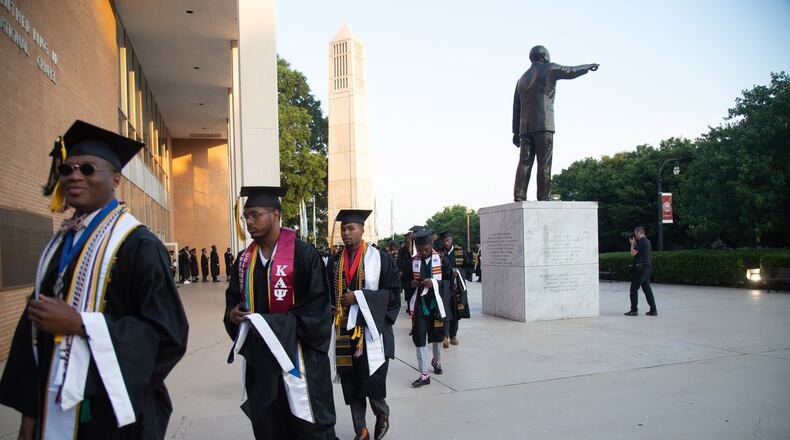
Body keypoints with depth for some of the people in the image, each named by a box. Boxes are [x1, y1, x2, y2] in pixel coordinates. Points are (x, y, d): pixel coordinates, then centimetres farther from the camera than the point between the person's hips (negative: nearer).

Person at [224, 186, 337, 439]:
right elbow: (233, 297, 18)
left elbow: (317, 307, -13)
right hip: (259, 357, 6)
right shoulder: (244, 259, 7)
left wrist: (274, 324, -19)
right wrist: (232, 313, -5)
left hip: (296, 355, -5)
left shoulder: (303, 254, -12)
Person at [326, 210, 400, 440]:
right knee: (350, 384, 8)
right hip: (344, 332, 4)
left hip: (371, 330, -4)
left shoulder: (379, 258, -4)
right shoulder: (335, 262, 8)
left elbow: (393, 292, -9)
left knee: (372, 380, -3)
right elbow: (328, 295, 16)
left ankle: (382, 412, 29)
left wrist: (359, 297, -15)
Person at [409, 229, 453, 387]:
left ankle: (436, 361, 43)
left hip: (436, 303, 0)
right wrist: (412, 283, -12)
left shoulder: (441, 260, -7)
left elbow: (449, 280, -4)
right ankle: (424, 374, -2)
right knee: (419, 338, -6)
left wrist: (434, 283, -20)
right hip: (420, 304, 0)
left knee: (437, 335, 16)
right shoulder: (413, 261, -2)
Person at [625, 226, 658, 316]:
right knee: (647, 289, 11)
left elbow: (633, 253, -16)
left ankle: (634, 310, -1)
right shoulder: (647, 241, 15)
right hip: (646, 268, 9)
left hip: (640, 268, -9)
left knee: (634, 289, -2)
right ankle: (653, 310, 10)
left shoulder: (641, 241, -14)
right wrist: (635, 243, 16)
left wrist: (632, 243, -3)